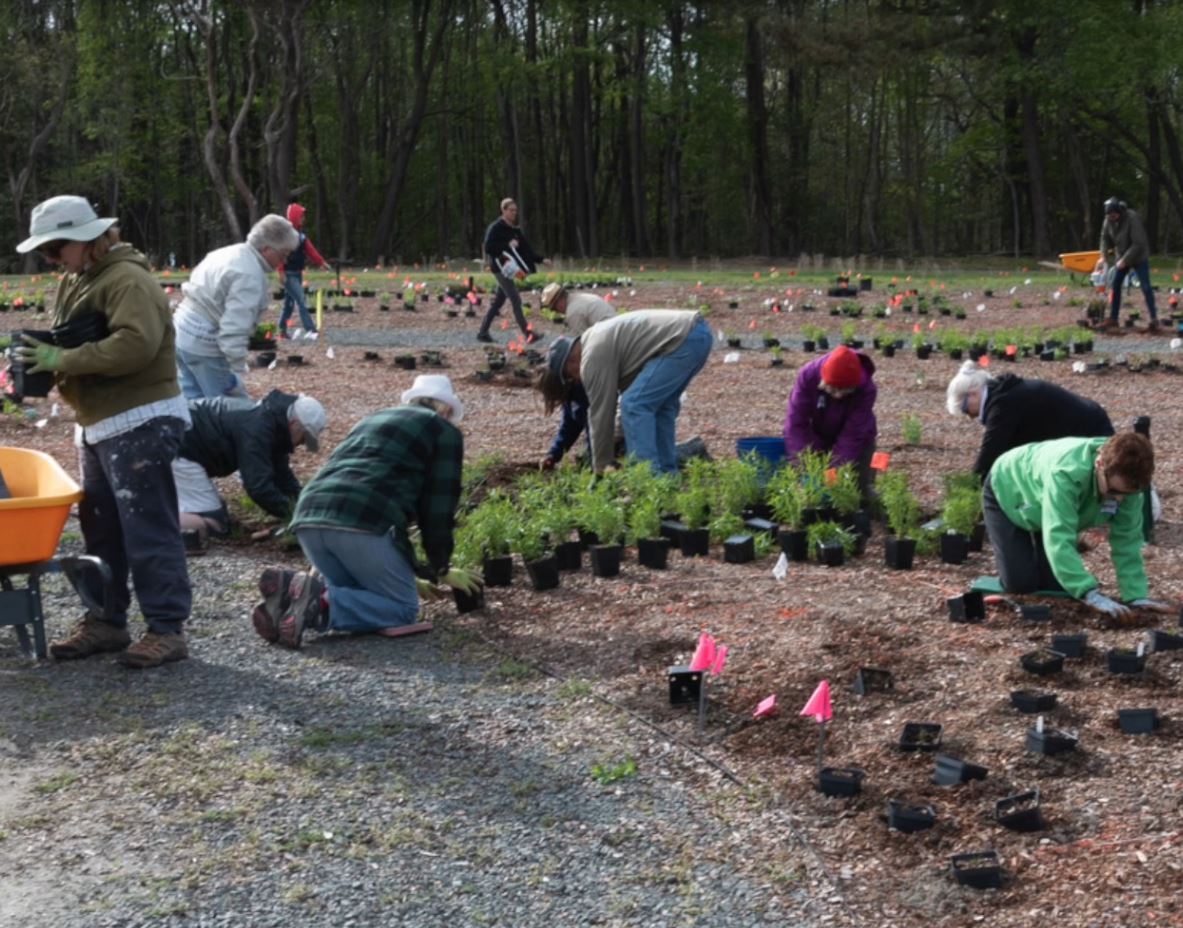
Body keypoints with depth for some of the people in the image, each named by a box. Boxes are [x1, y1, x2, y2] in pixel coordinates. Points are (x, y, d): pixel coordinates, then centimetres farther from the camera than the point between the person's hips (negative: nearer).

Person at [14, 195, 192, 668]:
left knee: (146, 528, -8)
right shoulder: (74, 282, 15)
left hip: (141, 424, -10)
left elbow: (136, 344, -29)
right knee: (100, 527, 14)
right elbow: (70, 343, 23)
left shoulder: (127, 279, -15)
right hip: (96, 425, 10)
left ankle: (167, 628, -3)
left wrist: (65, 360, -26)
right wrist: (44, 358, -1)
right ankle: (105, 620, 23)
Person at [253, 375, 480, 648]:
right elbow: (438, 507, 11)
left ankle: (290, 589, -3)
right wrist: (441, 570, 26)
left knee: (358, 594, 24)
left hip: (309, 517, 7)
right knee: (403, 606, 6)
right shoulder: (445, 432, 16)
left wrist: (406, 575, 43)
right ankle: (318, 604, -17)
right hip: (362, 523, -7)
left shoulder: (371, 421, 36)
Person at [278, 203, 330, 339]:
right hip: (289, 274, -9)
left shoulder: (300, 233, 11)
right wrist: (281, 273, -22)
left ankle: (282, 330, 23)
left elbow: (309, 248, 14)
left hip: (298, 273, 9)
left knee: (289, 302, 14)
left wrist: (320, 262, 8)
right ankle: (310, 330, -18)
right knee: (301, 301, -14)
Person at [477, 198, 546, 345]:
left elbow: (526, 248, 18)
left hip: (510, 268, 9)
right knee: (515, 300, -14)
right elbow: (488, 247, -17)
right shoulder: (495, 228, -8)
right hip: (501, 268, -9)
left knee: (498, 301, 11)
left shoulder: (515, 229, 16)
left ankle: (483, 332, 18)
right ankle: (528, 334, -19)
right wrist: (507, 245, -22)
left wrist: (540, 259, 10)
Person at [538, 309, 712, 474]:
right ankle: (666, 473, 23)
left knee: (634, 405, -6)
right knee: (659, 404, 21)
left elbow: (600, 412, -1)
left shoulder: (594, 356, -5)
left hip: (683, 339, -11)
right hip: (699, 332, 11)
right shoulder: (595, 341, 24)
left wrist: (602, 466, 8)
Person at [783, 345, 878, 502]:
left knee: (859, 489, -7)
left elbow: (852, 437, -31)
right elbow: (796, 423, -27)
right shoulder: (808, 375, -31)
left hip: (857, 441, -1)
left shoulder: (866, 389, -34)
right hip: (816, 438, 1)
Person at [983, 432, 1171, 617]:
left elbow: (1127, 540, -22)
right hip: (1008, 494, -5)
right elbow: (1059, 538, -51)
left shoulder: (1125, 481, -28)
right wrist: (1091, 595, -57)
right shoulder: (1066, 473, -46)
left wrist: (1136, 596, -30)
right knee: (1021, 583, -13)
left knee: (1054, 585, -3)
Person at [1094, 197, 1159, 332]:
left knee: (1145, 287, -7)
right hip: (1121, 257, 6)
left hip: (1139, 257, -6)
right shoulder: (1108, 220, -8)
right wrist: (1103, 256, -8)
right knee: (1115, 285, 3)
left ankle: (1154, 320, -3)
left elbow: (1139, 244, -28)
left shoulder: (1132, 219, -27)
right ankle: (1113, 319, 10)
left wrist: (1125, 260, -27)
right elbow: (1105, 238, 5)